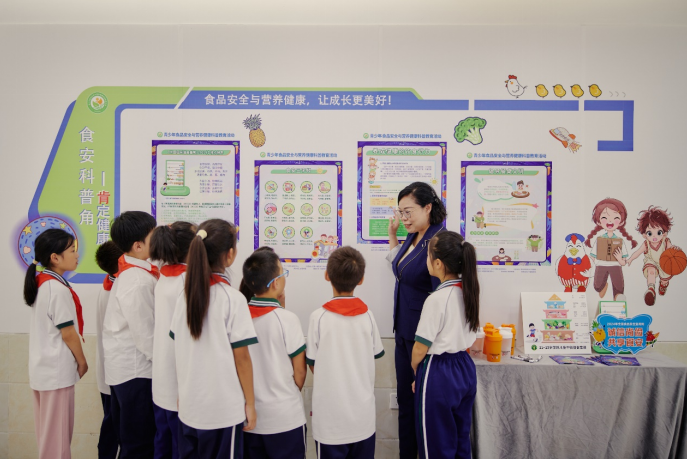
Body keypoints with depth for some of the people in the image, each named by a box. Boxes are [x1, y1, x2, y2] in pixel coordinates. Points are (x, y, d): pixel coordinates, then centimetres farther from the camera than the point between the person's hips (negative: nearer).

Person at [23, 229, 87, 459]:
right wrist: (82, 361, -3)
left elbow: (50, 329, 10)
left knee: (48, 426, 19)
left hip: (44, 367, 9)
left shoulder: (40, 283, 6)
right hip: (57, 370, -9)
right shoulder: (58, 289, -21)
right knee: (57, 429, 3)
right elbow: (68, 333, -18)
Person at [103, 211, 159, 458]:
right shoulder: (139, 281, -23)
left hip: (122, 366, 9)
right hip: (136, 370, -9)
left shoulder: (129, 272, 7)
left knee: (130, 439, 21)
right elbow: (145, 334, -22)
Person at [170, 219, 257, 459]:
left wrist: (183, 391, 17)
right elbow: (241, 357, -12)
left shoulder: (185, 295, 0)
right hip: (223, 408, -5)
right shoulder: (233, 299, -16)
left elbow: (179, 351, 6)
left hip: (188, 405, 5)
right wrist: (250, 403, -3)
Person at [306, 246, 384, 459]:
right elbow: (376, 356, 4)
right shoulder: (368, 316, -6)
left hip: (330, 415, -2)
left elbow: (312, 364, -6)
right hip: (363, 415, 3)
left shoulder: (319, 317, -13)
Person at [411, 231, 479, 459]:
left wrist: (416, 370, 2)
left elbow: (420, 348, -16)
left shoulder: (437, 299, -22)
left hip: (439, 373, -8)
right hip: (465, 367, 8)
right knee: (461, 440, 21)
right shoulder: (468, 291, 1)